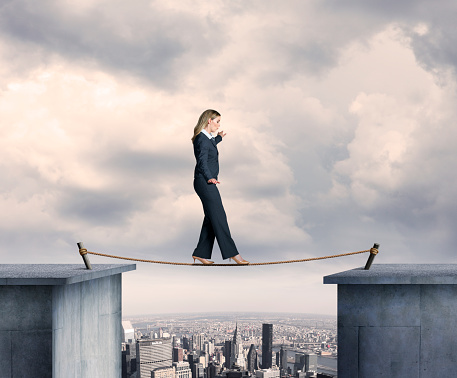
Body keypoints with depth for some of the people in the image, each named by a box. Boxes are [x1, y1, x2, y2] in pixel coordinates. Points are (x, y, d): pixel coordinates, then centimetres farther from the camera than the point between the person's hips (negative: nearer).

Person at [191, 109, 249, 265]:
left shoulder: (205, 138, 14)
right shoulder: (202, 139, -17)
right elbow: (202, 162, -30)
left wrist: (219, 138, 55)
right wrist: (209, 178, -46)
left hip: (207, 183, 10)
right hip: (205, 183, -10)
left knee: (211, 218, 10)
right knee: (219, 218, -9)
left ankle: (200, 253, 13)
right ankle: (232, 253, -8)